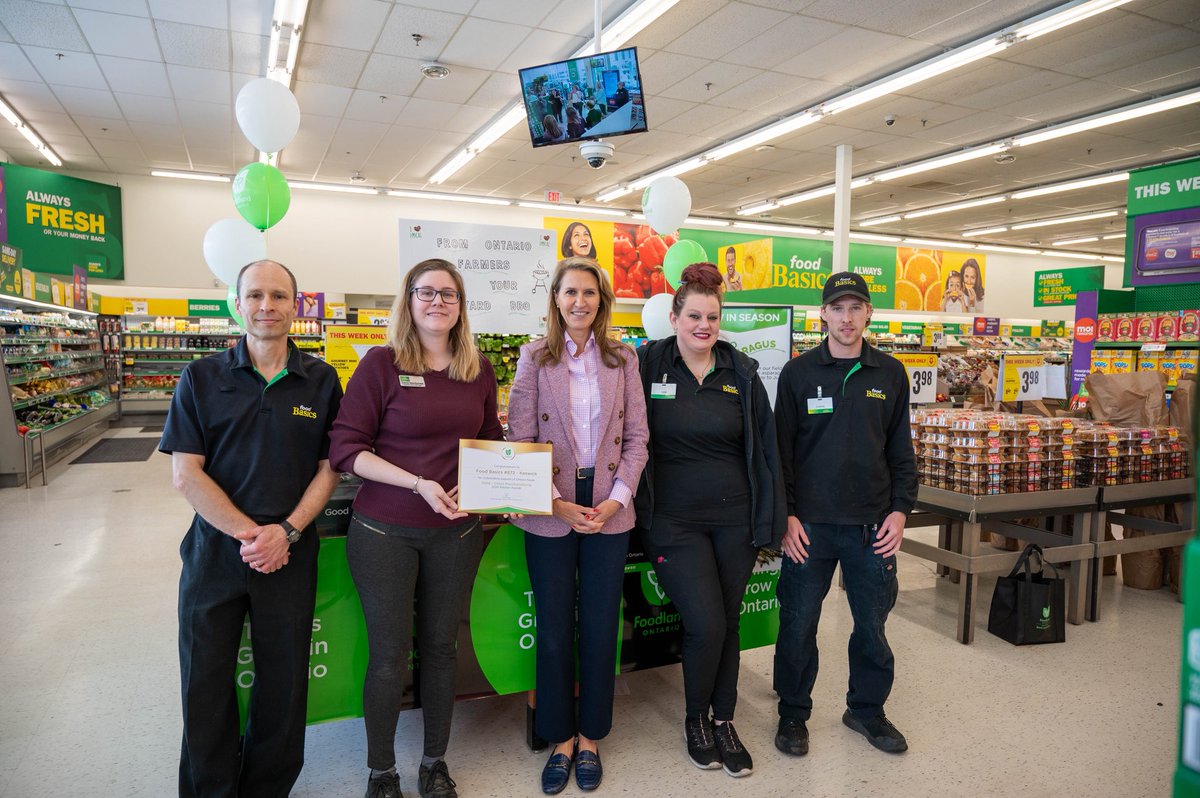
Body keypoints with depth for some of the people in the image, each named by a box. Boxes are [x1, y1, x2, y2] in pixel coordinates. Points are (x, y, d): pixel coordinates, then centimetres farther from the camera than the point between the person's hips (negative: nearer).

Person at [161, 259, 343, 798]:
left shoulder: (321, 381, 2)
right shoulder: (202, 378, 0)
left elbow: (329, 467, 1)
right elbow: (185, 473, -5)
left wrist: (286, 531, -12)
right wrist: (246, 533, -14)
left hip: (290, 552, 1)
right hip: (214, 548, 0)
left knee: (283, 682, 11)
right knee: (205, 683, 10)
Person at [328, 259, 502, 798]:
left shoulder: (479, 370, 4)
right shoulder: (382, 363, -8)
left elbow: (491, 441, 15)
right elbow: (345, 446, -12)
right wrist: (418, 483, -21)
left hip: (455, 531, 4)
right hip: (384, 530, -3)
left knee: (440, 646, 15)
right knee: (390, 654, 6)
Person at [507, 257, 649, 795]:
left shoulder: (622, 360, 5)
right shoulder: (534, 358, 0)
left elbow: (636, 437, 4)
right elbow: (519, 439, -4)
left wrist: (617, 498, -9)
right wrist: (556, 504, -13)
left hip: (609, 510, 1)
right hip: (550, 513, -1)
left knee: (600, 628, 10)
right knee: (554, 630, 9)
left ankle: (589, 737, 29)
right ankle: (560, 738, 29)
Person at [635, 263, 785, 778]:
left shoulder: (742, 373, 3)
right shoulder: (648, 365, -4)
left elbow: (765, 447, 5)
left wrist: (770, 518, 4)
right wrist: (633, 505, -7)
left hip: (734, 518, 3)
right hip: (673, 520, -2)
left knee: (729, 621, 11)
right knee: (706, 624, -6)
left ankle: (723, 721, 32)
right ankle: (695, 719, 22)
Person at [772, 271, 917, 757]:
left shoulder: (890, 374, 6)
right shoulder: (798, 373, -1)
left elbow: (901, 450, 10)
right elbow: (781, 450, -1)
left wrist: (900, 509, 1)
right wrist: (786, 514, -7)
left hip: (873, 524, 2)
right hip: (809, 523, -2)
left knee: (872, 624, 12)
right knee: (798, 624, 6)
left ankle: (866, 709, 34)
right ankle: (793, 713, 26)